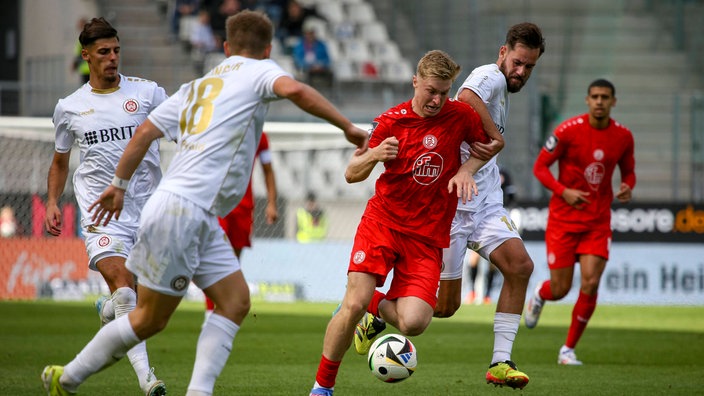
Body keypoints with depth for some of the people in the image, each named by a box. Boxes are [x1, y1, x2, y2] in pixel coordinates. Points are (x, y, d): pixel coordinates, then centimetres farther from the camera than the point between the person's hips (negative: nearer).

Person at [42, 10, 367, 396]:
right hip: (182, 210, -8)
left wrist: (119, 184, 26)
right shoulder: (258, 71, 0)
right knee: (150, 319, 2)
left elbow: (144, 132, 18)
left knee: (235, 301, 4)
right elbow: (294, 90, -22)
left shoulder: (196, 86, 20)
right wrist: (347, 127, -16)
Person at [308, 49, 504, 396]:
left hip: (428, 236, 1)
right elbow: (351, 174, 2)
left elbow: (495, 141, 17)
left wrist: (467, 169, -2)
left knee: (413, 323, -18)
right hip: (382, 221, -1)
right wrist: (373, 154, -21)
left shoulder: (459, 115, -1)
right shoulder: (390, 122, -4)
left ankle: (377, 308, 18)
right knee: (355, 302, -19)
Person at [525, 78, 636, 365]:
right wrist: (564, 191, -22)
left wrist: (627, 188, -9)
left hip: (598, 222, 2)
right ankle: (539, 295, 39)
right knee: (560, 290, -2)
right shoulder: (568, 130, -11)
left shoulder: (623, 137, -1)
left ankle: (569, 349, 4)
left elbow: (628, 171, 15)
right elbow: (540, 167, -6)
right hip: (563, 219, -2)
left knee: (590, 284, -13)